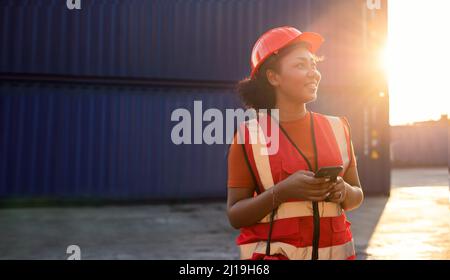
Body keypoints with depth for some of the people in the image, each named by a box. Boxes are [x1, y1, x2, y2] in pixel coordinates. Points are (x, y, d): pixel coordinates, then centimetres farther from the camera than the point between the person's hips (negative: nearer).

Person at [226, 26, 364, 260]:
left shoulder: (338, 128, 1)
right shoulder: (249, 135, -8)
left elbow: (357, 195, 11)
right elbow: (235, 215, -8)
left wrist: (344, 192, -10)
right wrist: (282, 192, -22)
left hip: (336, 250, 3)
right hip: (273, 252, -3)